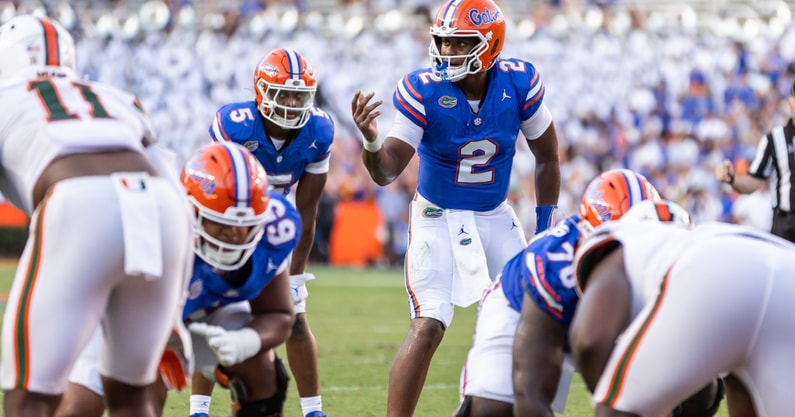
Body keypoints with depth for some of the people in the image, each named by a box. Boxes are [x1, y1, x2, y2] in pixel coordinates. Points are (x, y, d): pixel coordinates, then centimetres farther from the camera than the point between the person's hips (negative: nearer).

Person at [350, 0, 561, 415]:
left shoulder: (519, 84, -14)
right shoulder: (422, 91, -20)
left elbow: (546, 156, 1)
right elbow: (386, 172, -20)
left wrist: (546, 226, 1)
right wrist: (371, 140, -42)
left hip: (496, 217, 3)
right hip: (438, 217, -3)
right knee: (427, 328, -17)